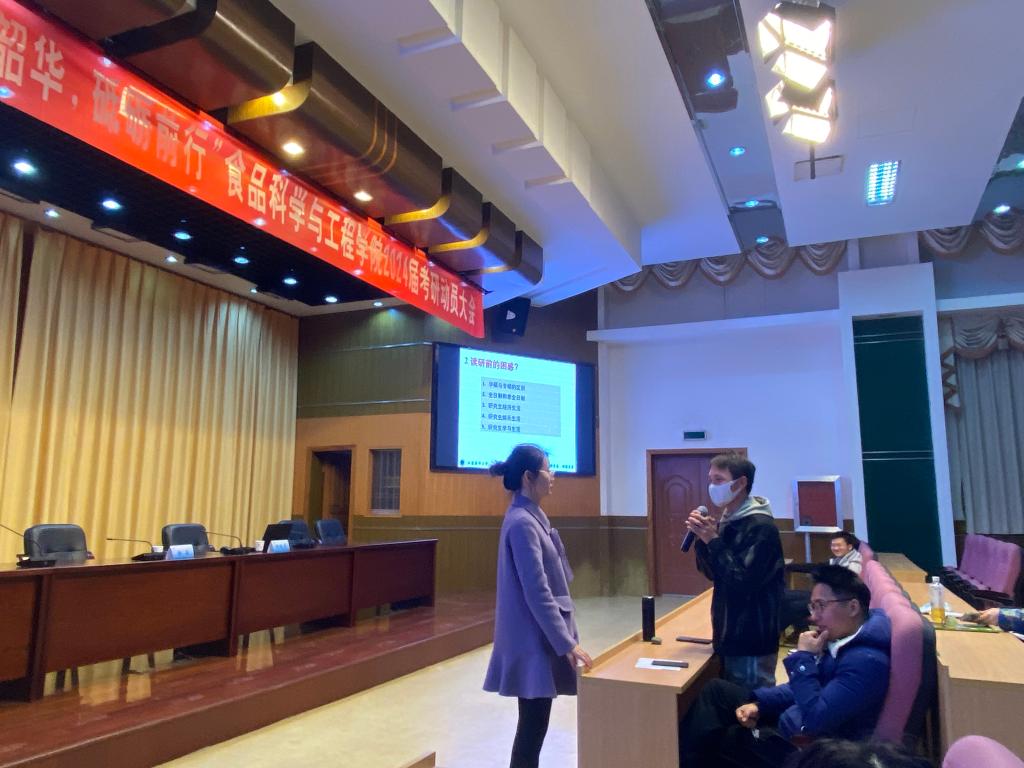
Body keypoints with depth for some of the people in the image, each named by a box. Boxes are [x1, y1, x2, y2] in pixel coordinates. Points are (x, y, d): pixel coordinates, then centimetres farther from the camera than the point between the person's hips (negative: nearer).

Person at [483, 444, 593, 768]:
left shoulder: (532, 516, 10)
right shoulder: (522, 523, -20)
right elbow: (537, 592, -23)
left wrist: (564, 636, 21)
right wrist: (567, 642, -21)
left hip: (542, 633, 9)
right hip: (535, 638, -9)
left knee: (536, 721, 16)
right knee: (533, 723, 0)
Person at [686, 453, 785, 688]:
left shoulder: (761, 527, -19)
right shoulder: (727, 520, 8)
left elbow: (743, 582, -23)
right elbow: (713, 573, 10)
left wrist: (713, 541, -21)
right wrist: (703, 539, -6)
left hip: (752, 640, -8)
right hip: (729, 633, 8)